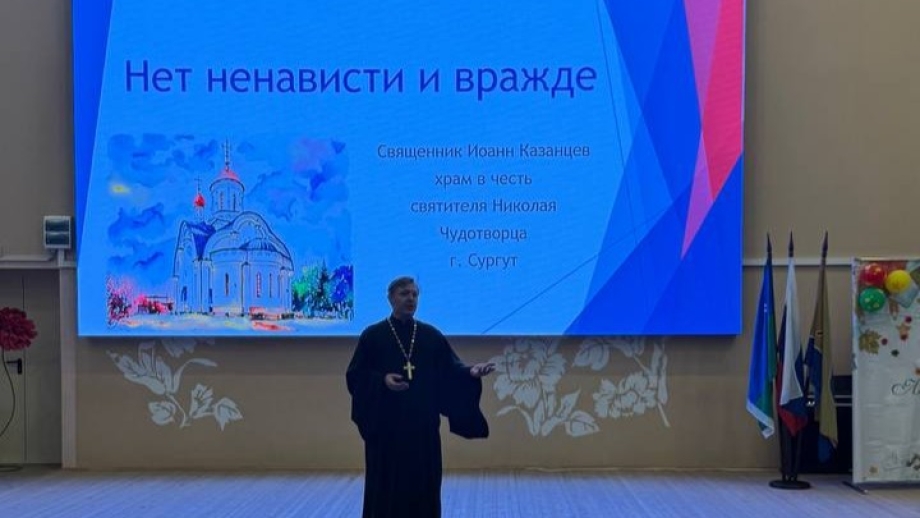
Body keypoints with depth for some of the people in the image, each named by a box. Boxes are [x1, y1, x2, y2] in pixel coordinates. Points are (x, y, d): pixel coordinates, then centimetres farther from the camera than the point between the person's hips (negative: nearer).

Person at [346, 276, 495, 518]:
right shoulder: (372, 335, 0)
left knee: (423, 487, 5)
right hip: (386, 426, -3)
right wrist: (382, 380, -20)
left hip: (423, 426, 3)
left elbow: (451, 370, 2)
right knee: (387, 488, 0)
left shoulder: (432, 335, 8)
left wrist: (471, 371, -18)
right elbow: (355, 375, -3)